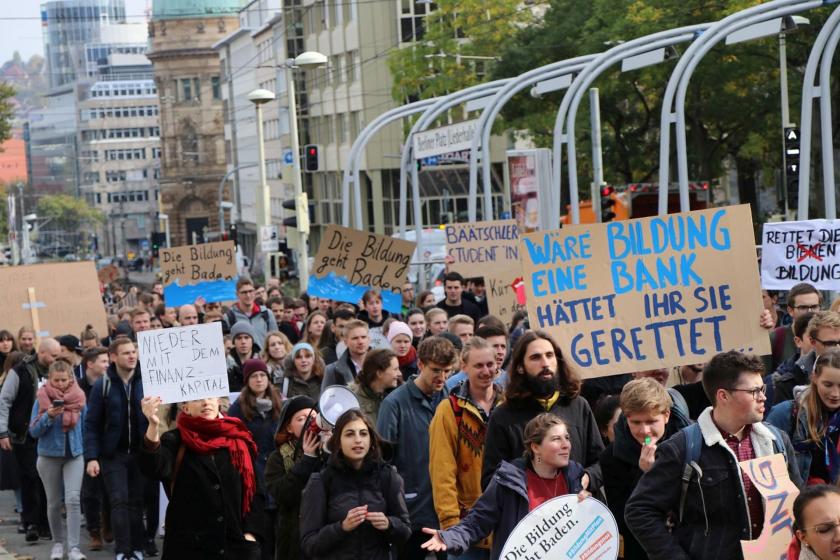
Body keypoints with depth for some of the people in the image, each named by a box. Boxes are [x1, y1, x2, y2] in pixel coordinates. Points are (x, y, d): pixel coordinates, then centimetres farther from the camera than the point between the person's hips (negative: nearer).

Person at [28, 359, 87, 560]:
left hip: (74, 455, 0)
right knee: (54, 503, 9)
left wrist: (88, 454, 12)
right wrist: (49, 416, -23)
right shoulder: (42, 398, -5)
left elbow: (85, 427, 10)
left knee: (73, 500, -13)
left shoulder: (79, 397, -1)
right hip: (49, 456, 0)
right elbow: (33, 431, -7)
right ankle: (57, 543, 25)